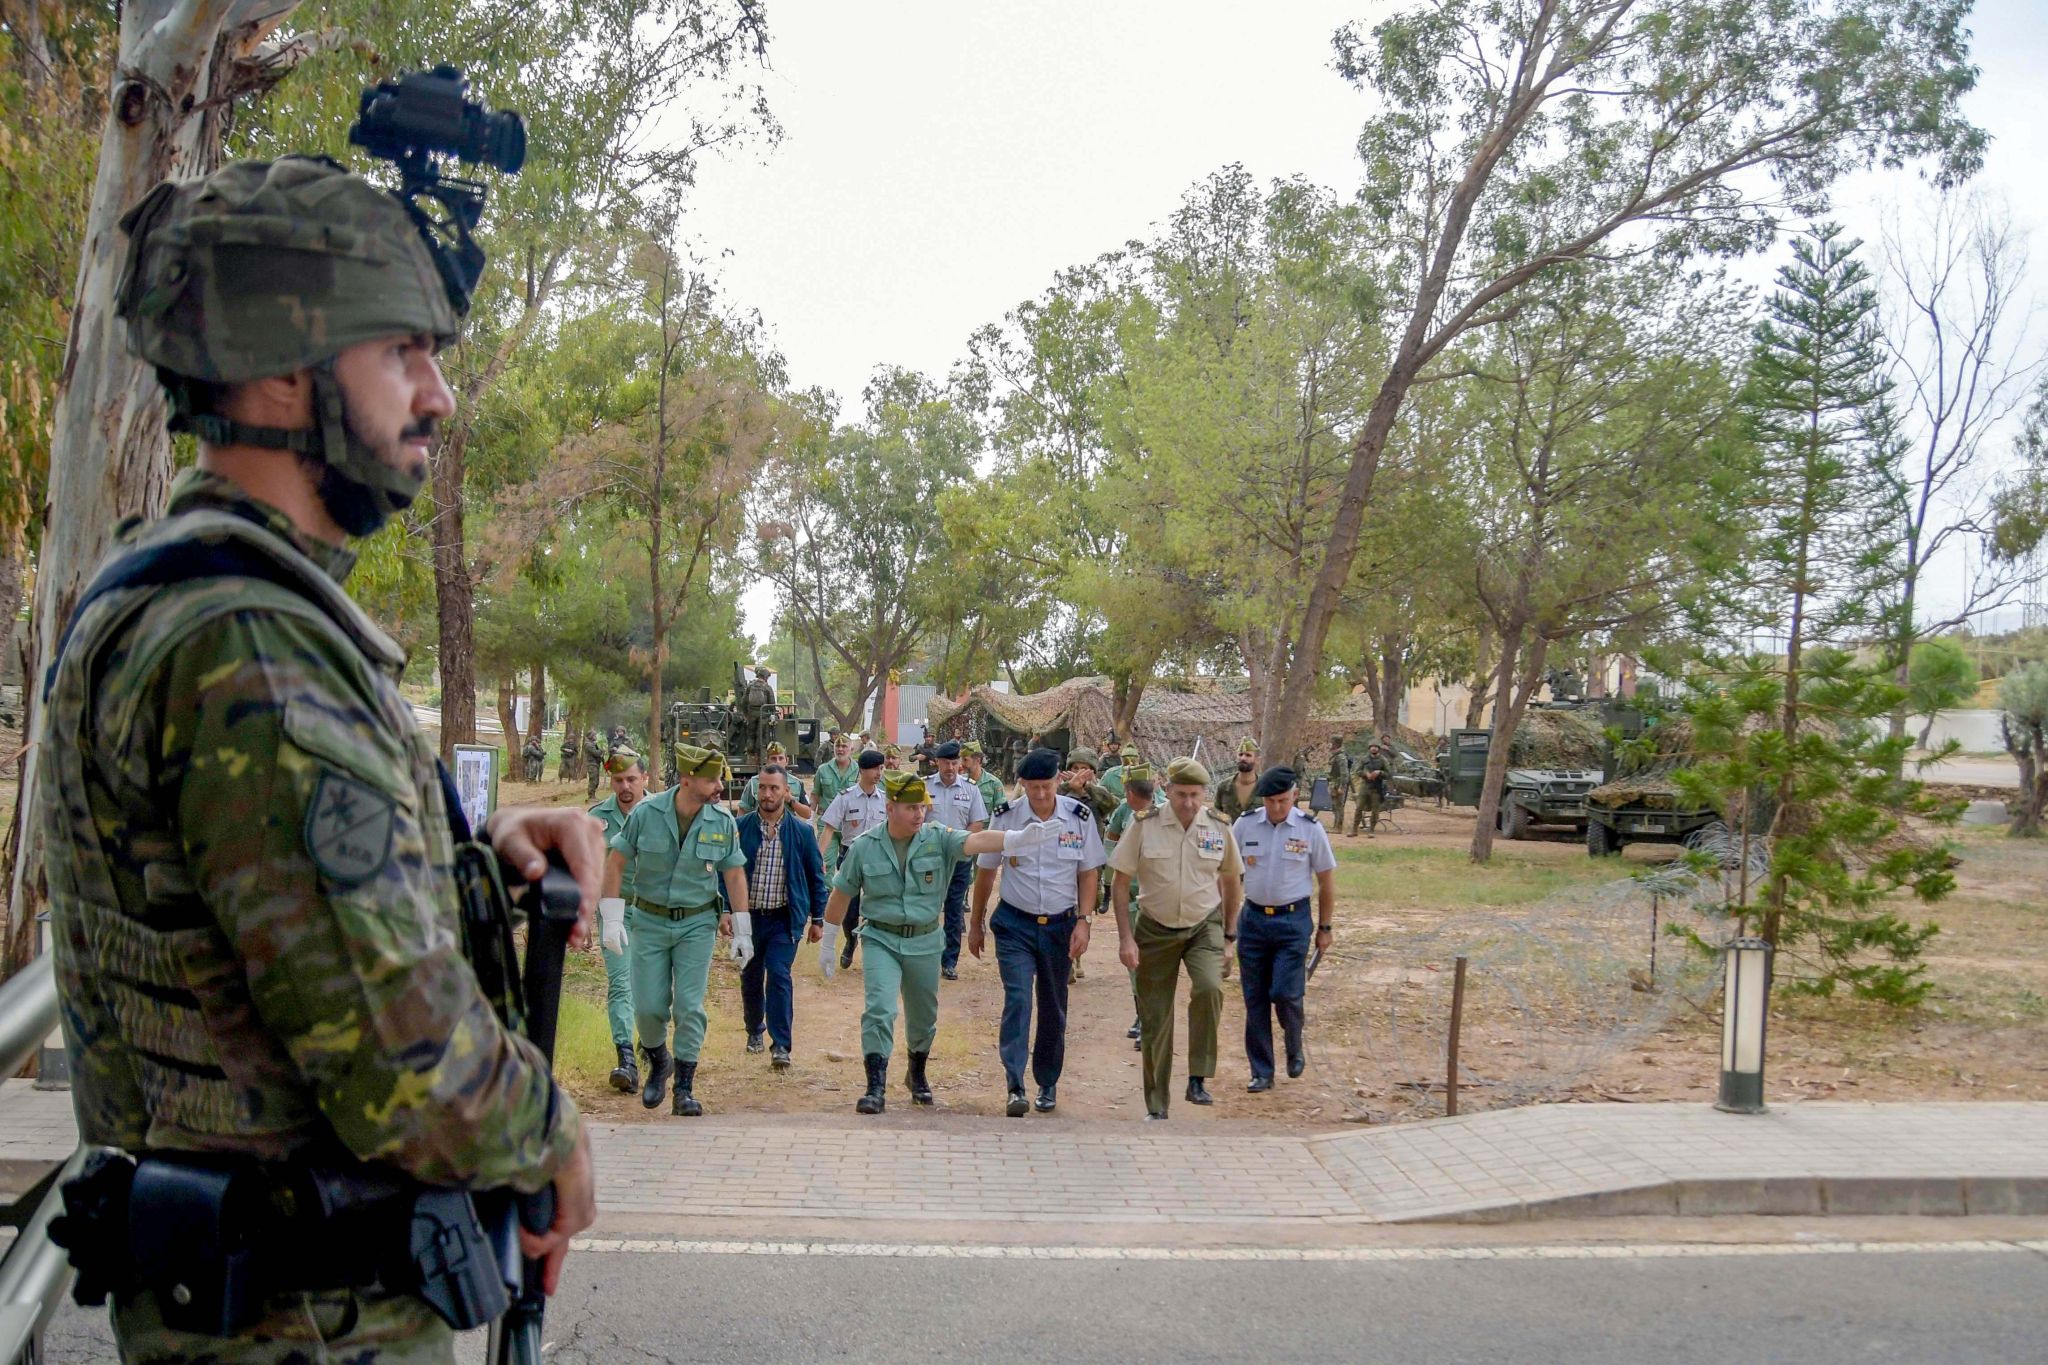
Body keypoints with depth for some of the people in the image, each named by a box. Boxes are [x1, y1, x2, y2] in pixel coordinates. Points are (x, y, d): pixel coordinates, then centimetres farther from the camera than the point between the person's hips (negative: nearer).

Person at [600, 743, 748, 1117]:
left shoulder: (722, 822, -7)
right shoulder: (645, 813, -11)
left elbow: (734, 875, 2)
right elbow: (616, 862, -3)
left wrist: (742, 929, 2)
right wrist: (612, 918, -8)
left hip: (697, 923, 0)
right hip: (649, 921, 0)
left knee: (689, 1006, -5)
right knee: (648, 1007, 1)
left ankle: (684, 1089, 5)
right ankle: (658, 1062, 31)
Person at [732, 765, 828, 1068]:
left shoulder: (801, 831, -3)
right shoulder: (740, 827, -3)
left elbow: (816, 876, 5)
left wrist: (818, 918, 4)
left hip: (784, 919, -2)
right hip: (747, 916, 2)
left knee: (778, 975, -13)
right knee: (750, 977, 13)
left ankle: (781, 1045, -9)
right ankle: (755, 1030, 36)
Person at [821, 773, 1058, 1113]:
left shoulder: (939, 840, -9)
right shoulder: (864, 848, -6)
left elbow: (977, 841, -26)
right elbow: (841, 894, 5)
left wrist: (1018, 839, -45)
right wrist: (827, 941, 12)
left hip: (925, 942, 2)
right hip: (880, 940, -2)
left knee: (923, 1017, 16)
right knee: (879, 1009, -16)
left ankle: (918, 1075, 41)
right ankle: (876, 1087, -12)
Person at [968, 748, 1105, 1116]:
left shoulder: (1080, 818, -4)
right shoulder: (1007, 818, -5)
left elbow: (1089, 872, 3)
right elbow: (986, 873, 6)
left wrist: (1082, 921, -6)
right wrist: (977, 924, 11)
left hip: (1060, 925, 1)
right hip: (1015, 924, -1)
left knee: (1053, 1007, 10)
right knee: (1017, 1000, -15)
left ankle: (1048, 1085, 25)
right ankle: (1015, 1089, -19)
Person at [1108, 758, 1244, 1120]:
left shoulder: (1219, 828, -4)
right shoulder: (1144, 826, -10)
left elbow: (1232, 879, 10)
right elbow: (1120, 882, -6)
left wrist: (1229, 930, 10)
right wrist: (1125, 938, -10)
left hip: (1204, 927, 0)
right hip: (1155, 930, 0)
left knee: (1209, 989, -28)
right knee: (1155, 1019, 5)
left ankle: (1198, 1080, -13)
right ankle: (1156, 1107, 20)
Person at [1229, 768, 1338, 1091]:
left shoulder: (1310, 828, -5)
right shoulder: (1245, 825, -1)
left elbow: (1326, 880, 3)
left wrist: (1324, 928, 6)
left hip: (1293, 921, -2)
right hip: (1253, 919, 2)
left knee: (1285, 993, -10)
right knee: (1255, 999, 6)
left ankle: (1295, 1047, 22)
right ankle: (1261, 1072, 18)